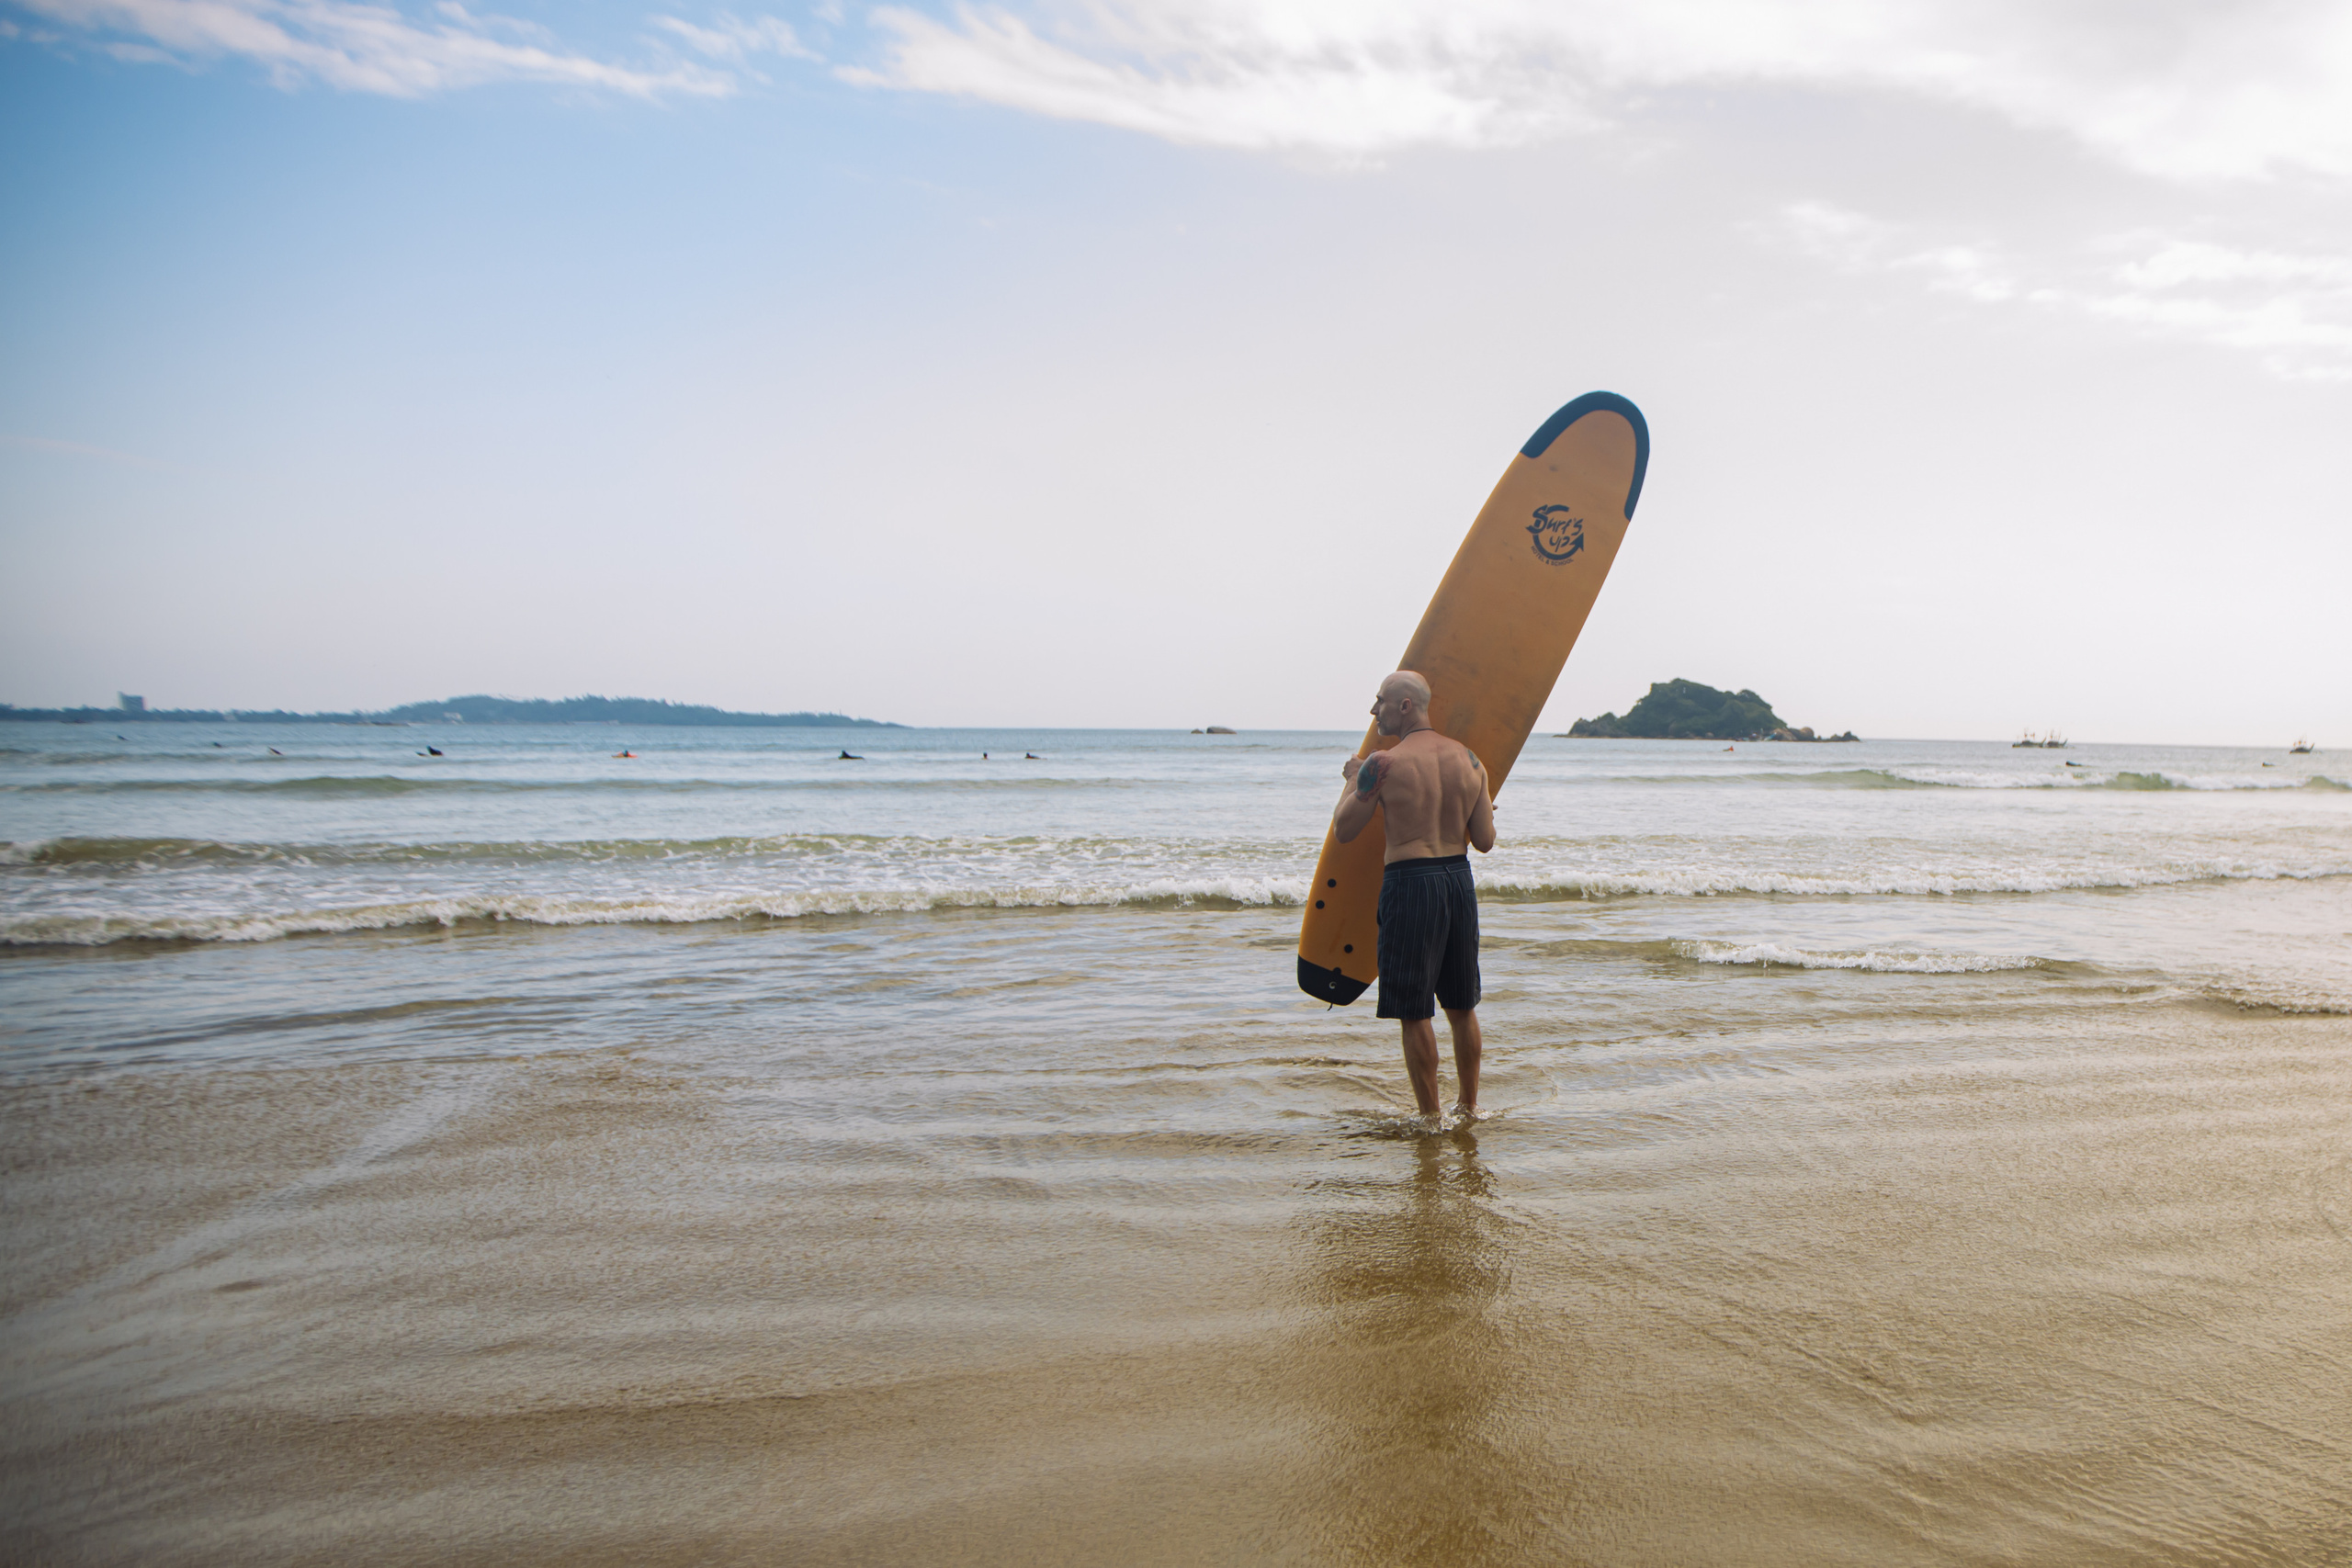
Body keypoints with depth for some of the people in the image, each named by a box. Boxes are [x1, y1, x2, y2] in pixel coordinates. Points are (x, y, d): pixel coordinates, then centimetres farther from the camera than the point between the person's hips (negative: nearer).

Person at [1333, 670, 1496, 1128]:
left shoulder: (1383, 764, -12)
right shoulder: (1468, 760, 4)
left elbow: (1344, 829, -4)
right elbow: (1485, 841, 5)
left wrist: (1352, 779, 12)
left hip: (1410, 882, -6)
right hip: (1459, 878, 6)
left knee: (1414, 1011, 5)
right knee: (1462, 1007, 18)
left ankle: (1431, 1117, 12)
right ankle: (1469, 1107, 29)